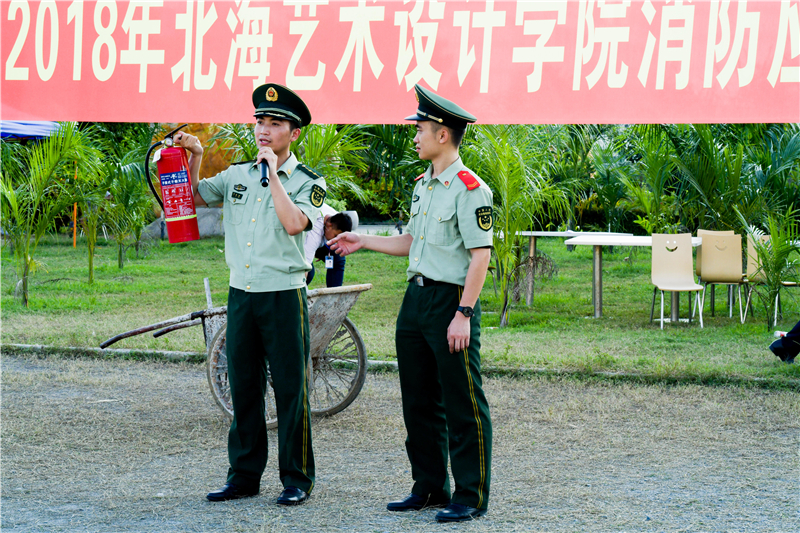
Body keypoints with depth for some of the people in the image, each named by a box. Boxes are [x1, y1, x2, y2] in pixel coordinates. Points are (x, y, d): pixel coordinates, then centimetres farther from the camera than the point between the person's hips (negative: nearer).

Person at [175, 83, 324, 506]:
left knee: (290, 388, -1)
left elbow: (294, 222, -19)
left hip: (284, 295, -5)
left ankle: (297, 478, 7)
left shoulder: (308, 183, -2)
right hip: (241, 293, 5)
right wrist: (194, 157, 1)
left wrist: (273, 173, -14)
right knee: (243, 387, 9)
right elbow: (192, 197, 15)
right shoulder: (237, 175, 12)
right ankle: (244, 475, 17)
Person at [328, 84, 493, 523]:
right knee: (419, 402, 14)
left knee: (463, 405, -2)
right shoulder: (423, 185, 15)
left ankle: (471, 497, 5)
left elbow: (481, 255, -17)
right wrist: (363, 241, 24)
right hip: (416, 298, 9)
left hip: (451, 302, -9)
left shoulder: (469, 188, -13)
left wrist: (463, 314, -20)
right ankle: (429, 487, 24)